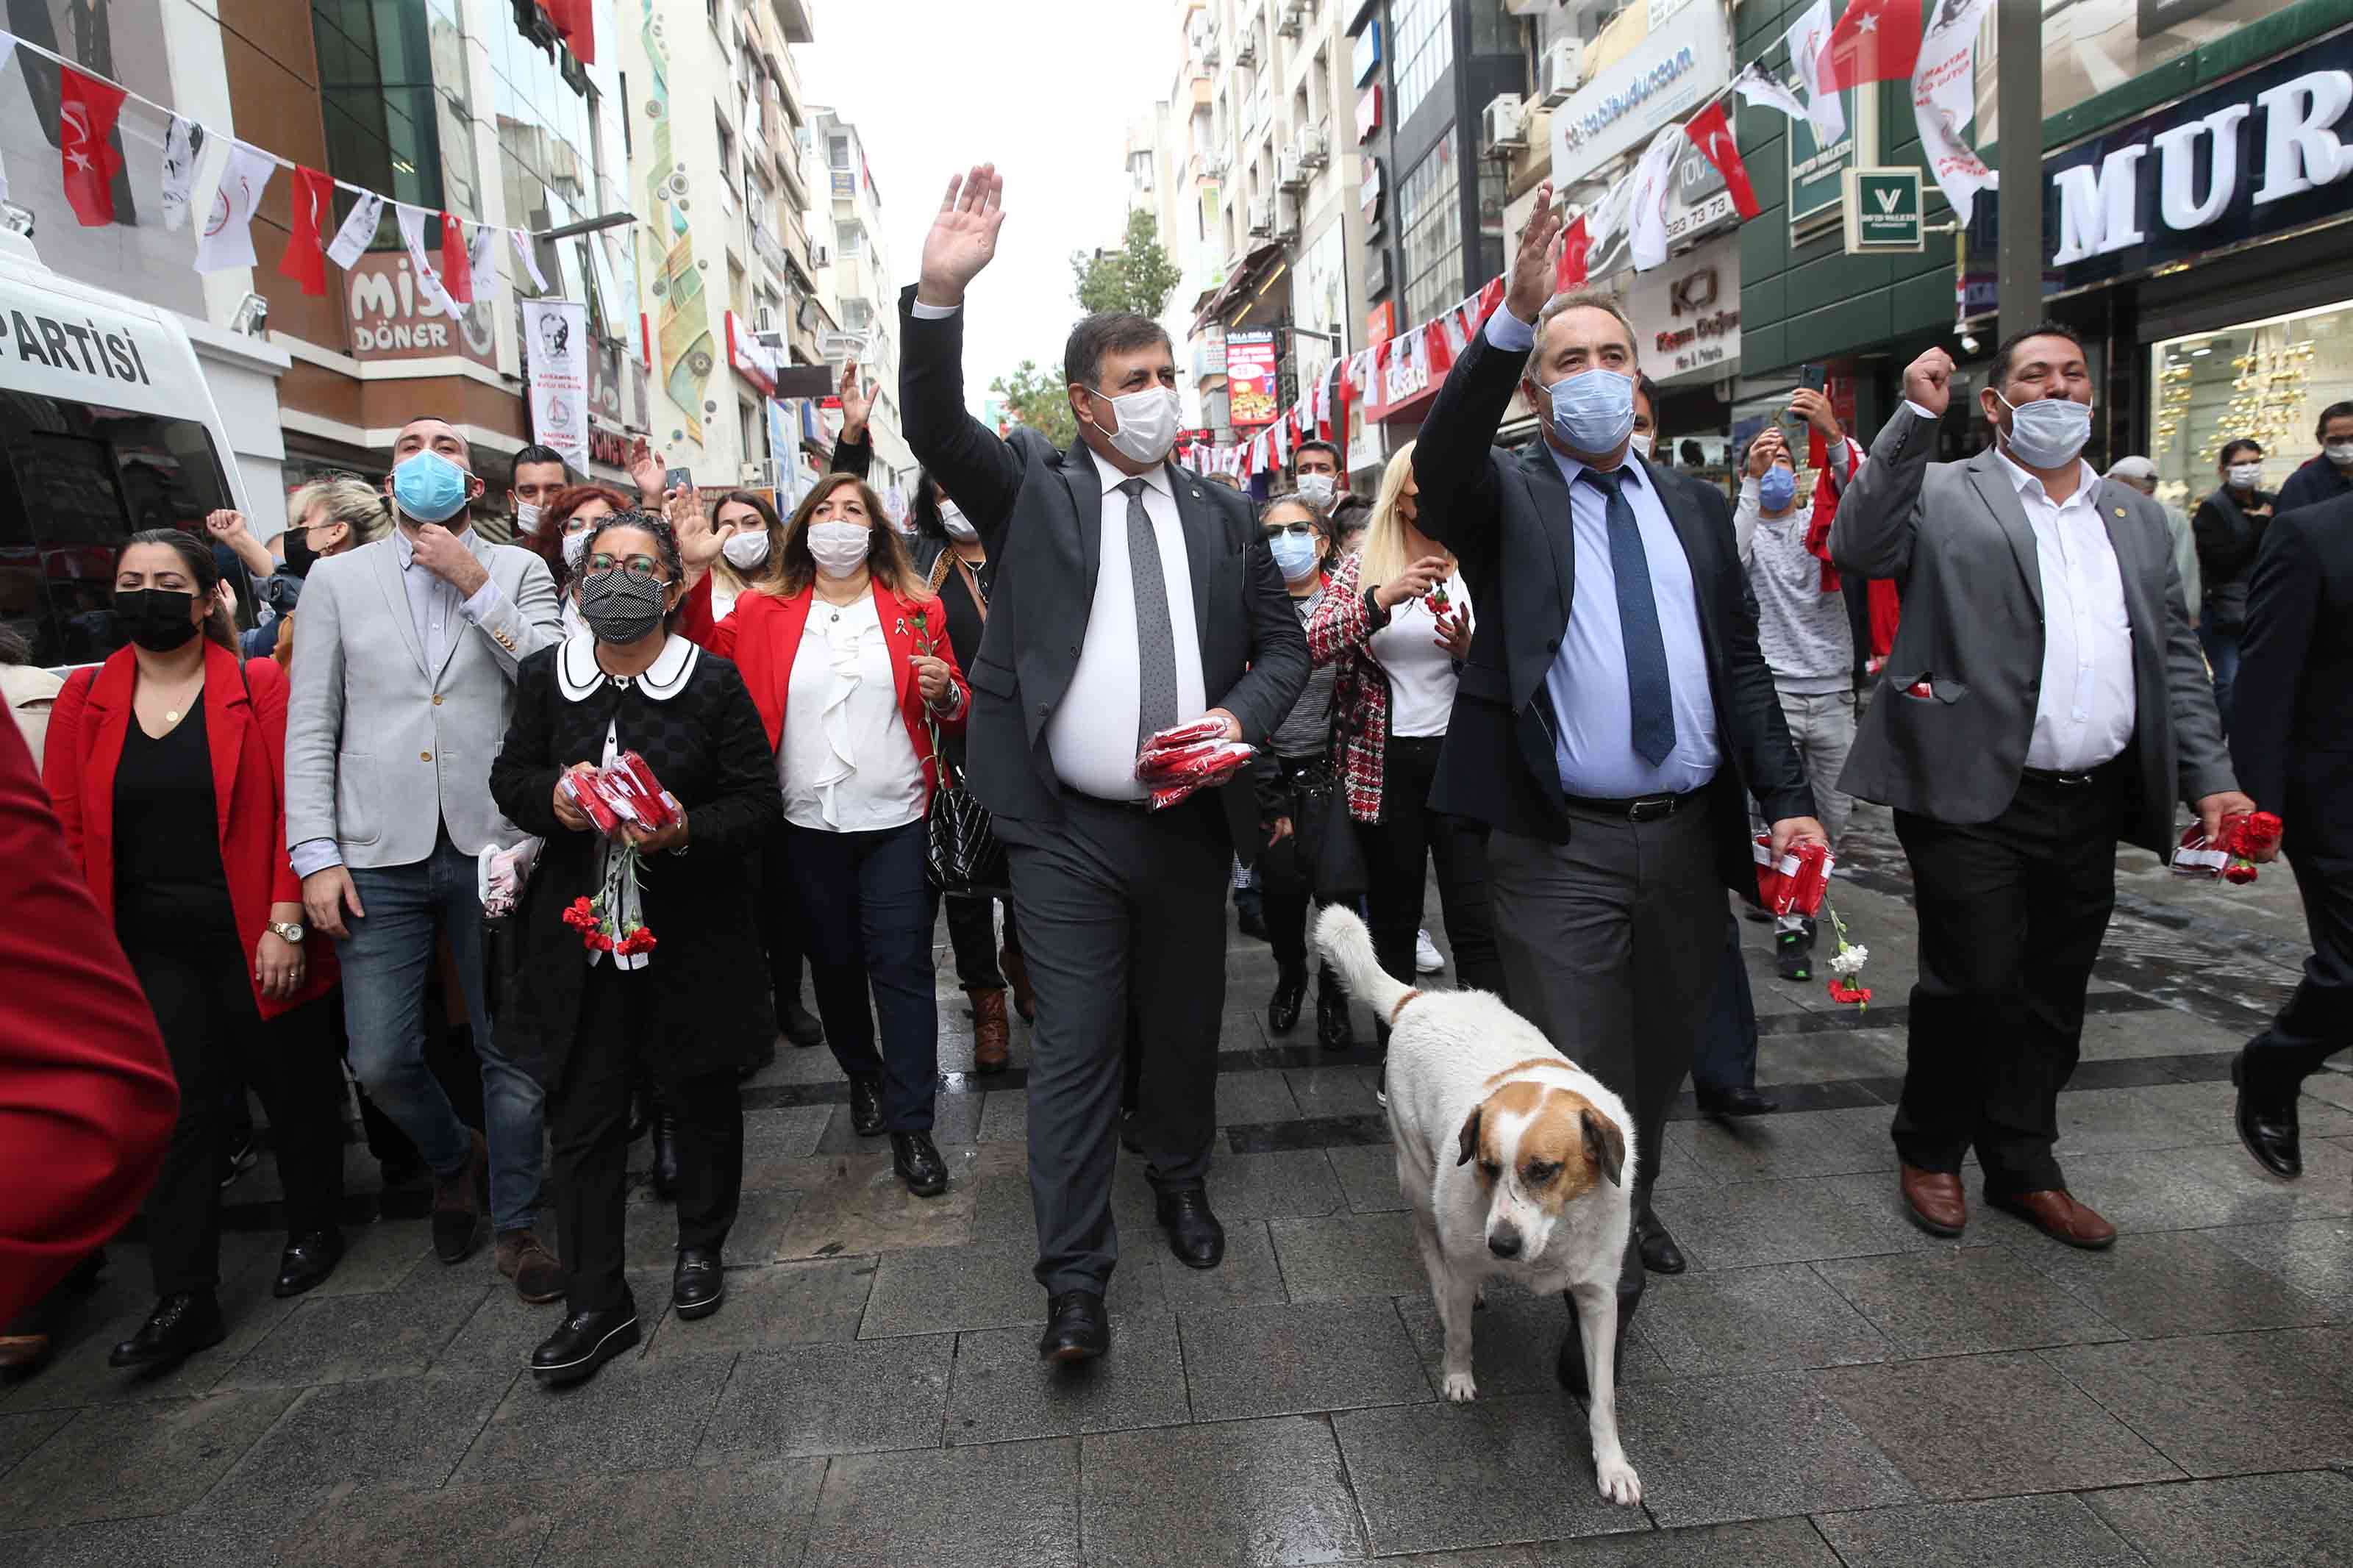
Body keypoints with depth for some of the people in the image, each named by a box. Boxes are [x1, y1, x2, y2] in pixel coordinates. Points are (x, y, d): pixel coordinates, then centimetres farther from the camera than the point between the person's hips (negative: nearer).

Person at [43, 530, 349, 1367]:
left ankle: (313, 1231, 32)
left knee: (294, 1084, 11)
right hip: (151, 945, 3)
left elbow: (296, 810, -9)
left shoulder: (260, 686, -6)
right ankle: (185, 1301, 11)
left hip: (256, 937, -2)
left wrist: (287, 925, -14)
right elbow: (66, 830, 5)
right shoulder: (83, 699, 5)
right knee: (178, 1105, 3)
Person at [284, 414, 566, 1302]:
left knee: (512, 1055, 6)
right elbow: (310, 728, 6)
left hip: (493, 850, -1)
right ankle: (453, 1162, 34)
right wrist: (315, 854, -2)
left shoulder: (519, 573, 7)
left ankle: (515, 1223, 24)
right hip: (380, 856, 1)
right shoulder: (338, 578, 9)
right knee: (380, 1063, 3)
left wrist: (476, 586, -11)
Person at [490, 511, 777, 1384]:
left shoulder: (716, 683, -6)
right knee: (582, 1115, 5)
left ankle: (702, 1246, 38)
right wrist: (553, 797, -12)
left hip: (693, 932, -2)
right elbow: (509, 780, 11)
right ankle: (595, 1303, 19)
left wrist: (685, 830, -25)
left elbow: (758, 805, -7)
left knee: (701, 1098, 14)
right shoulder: (545, 678, 3)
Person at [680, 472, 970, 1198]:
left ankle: (911, 1126, 7)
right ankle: (863, 1077, 38)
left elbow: (956, 711, 9)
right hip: (808, 824, 2)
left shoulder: (916, 611, 4)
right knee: (833, 961, 15)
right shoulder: (764, 611, 6)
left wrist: (944, 693, -13)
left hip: (896, 819, -1)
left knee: (902, 966, -1)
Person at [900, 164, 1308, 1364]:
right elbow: (935, 425, -17)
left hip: (1191, 822, 4)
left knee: (1186, 1023, 18)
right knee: (1074, 1045, 0)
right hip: (1065, 830, -3)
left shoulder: (1222, 515, 8)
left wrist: (1241, 716, -10)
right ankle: (1075, 1277, 13)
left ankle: (1180, 1179, 44)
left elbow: (1284, 643, 11)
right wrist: (941, 292, -33)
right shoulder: (1033, 488, 0)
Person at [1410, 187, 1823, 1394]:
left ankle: (1627, 1222, 44)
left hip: (1689, 837, 5)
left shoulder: (1696, 507, 12)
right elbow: (1443, 455, -24)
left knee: (1658, 1068, 20)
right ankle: (1599, 1290, 18)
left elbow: (1740, 662, 10)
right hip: (1561, 844, -4)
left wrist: (1786, 798, 0)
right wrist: (1515, 316, -37)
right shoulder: (1510, 500, -1)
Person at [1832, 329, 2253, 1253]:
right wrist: (1915, 418, -19)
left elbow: (2175, 659, 17)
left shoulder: (2136, 518, 17)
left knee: (2053, 999, 13)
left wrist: (2211, 780, 10)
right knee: (1972, 985, -2)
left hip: (2091, 805, 6)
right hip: (1976, 800, -5)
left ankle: (2023, 1168, 29)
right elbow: (1858, 549, -19)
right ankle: (1930, 1151, 21)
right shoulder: (1943, 495, 1)